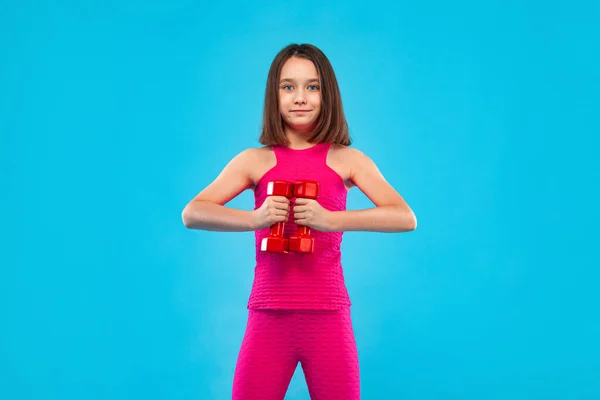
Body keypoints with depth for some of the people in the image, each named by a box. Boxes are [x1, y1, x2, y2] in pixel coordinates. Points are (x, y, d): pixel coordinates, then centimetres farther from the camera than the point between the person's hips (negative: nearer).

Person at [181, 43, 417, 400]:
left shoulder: (347, 160, 2)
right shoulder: (255, 160, 4)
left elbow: (407, 218, -9)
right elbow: (192, 214, -4)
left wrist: (331, 220, -20)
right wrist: (254, 219, -20)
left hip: (329, 316, 0)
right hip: (268, 316, 1)